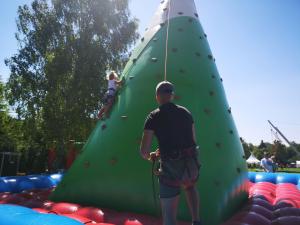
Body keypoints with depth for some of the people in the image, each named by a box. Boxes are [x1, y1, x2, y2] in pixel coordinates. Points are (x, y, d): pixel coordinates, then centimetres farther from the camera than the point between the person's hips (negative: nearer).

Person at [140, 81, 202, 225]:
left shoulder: (154, 117, -4)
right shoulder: (185, 112, 9)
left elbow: (144, 151, -8)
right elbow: (193, 140, 15)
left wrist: (150, 156, 15)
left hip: (170, 167, -5)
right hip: (192, 164, 5)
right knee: (190, 186, 39)